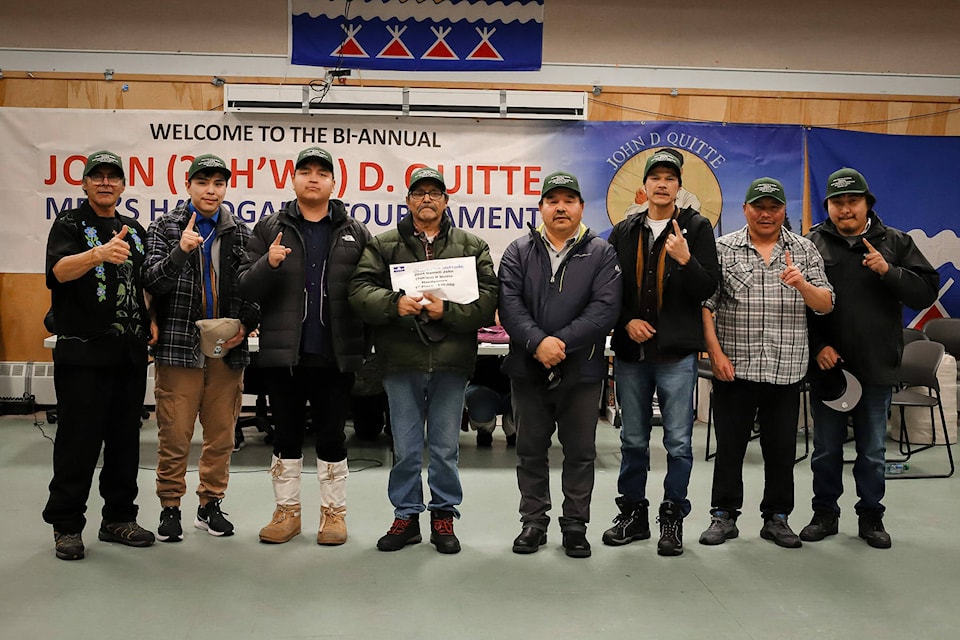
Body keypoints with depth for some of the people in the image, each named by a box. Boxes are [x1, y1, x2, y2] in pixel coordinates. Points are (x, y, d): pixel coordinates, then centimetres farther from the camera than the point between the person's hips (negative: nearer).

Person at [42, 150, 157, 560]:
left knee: (125, 438, 10)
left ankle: (118, 518, 21)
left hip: (130, 353, 6)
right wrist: (98, 254, -40)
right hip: (83, 352, -5)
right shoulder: (70, 225, -1)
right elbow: (59, 271, -21)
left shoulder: (134, 231, 16)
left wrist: (151, 319, 8)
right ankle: (66, 525, 9)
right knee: (79, 440, -3)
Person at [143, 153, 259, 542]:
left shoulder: (241, 234, 9)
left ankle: (210, 504, 23)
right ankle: (170, 507, 15)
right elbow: (151, 282, -7)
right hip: (179, 347, -2)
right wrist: (180, 251, -22)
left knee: (221, 434, 9)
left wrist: (246, 325, -3)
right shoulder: (165, 228, 4)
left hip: (227, 350, 2)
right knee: (174, 434, -1)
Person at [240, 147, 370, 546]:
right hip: (283, 353, 1)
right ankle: (287, 512, 23)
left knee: (331, 437, 8)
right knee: (286, 435, 10)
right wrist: (268, 263, -19)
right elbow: (246, 288, 1)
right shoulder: (270, 229, 7)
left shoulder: (355, 233, 7)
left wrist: (365, 347, -7)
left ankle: (333, 512, 21)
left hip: (336, 355, 0)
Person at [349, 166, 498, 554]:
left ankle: (444, 515, 25)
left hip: (451, 363, 0)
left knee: (446, 447, 10)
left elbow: (487, 300, -3)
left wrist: (447, 309, -17)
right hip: (401, 362, 0)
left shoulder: (472, 246, 7)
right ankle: (406, 516, 24)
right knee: (405, 448, 10)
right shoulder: (383, 245, 7)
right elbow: (361, 290, -4)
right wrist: (394, 303, -22)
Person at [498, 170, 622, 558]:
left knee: (580, 452, 7)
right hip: (528, 369, 1)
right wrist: (537, 342, -20)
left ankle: (575, 525, 21)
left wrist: (562, 342, -19)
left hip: (582, 370, -1)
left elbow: (605, 308, -9)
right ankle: (533, 522, 24)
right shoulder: (519, 252, 6)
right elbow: (509, 303, -6)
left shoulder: (601, 254, 2)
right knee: (530, 450, 10)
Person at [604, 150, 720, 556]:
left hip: (677, 353, -3)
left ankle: (673, 518, 16)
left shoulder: (697, 228, 1)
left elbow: (708, 288, -6)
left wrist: (685, 259, -23)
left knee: (678, 442, 2)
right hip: (631, 351, 3)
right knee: (633, 440, 12)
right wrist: (627, 321, -5)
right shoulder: (624, 232, 10)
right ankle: (633, 513, 25)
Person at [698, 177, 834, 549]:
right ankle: (724, 516, 19)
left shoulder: (804, 250, 8)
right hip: (733, 368, -1)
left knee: (782, 447, 9)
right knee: (729, 445, 6)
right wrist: (715, 352, -10)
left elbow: (826, 306, 5)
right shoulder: (723, 249, 3)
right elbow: (705, 304, -1)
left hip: (786, 370, 2)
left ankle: (776, 518, 23)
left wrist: (802, 284, -15)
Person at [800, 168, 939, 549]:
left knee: (872, 451, 11)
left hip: (877, 368, 1)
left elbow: (927, 291, -2)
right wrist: (817, 346, -10)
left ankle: (871, 517, 25)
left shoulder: (894, 243, 4)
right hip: (827, 365, -1)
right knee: (826, 448, 10)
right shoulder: (813, 244, -1)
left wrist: (888, 271, -17)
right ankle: (825, 514, 25)